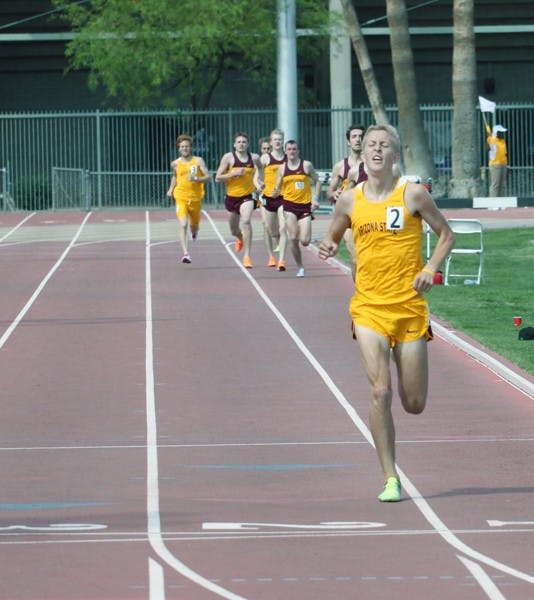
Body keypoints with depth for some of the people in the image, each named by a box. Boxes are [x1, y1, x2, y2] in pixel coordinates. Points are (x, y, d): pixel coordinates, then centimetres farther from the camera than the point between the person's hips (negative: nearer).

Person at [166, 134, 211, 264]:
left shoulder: (198, 161, -1)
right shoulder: (175, 164, 5)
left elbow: (208, 177, -5)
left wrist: (196, 179, -22)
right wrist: (171, 189, 14)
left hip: (195, 198, 1)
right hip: (181, 198, -1)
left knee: (194, 225, 18)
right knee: (183, 225, -20)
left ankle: (194, 232, 58)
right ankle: (186, 253, -26)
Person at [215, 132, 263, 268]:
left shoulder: (254, 158, -2)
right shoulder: (228, 157, -9)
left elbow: (260, 167, 24)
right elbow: (218, 178, -12)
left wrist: (260, 180, 11)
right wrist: (234, 173, -22)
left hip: (247, 197, -1)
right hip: (232, 196, 1)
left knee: (246, 221, -26)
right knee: (234, 230, 17)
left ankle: (247, 256, -24)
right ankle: (240, 239, 55)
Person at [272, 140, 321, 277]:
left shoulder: (307, 165, 0)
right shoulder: (282, 168, 5)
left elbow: (317, 181, 9)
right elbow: (277, 189, 8)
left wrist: (316, 198, -3)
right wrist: (275, 193, -15)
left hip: (305, 205, -1)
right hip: (289, 205, 1)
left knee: (305, 241, -8)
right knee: (293, 238, -12)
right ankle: (300, 267, 3)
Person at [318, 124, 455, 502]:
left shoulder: (413, 194, -2)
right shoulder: (350, 201, 4)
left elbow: (446, 235, 7)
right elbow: (333, 237, 20)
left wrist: (431, 268, -10)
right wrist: (329, 248, -4)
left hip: (410, 307, 0)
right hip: (369, 308, 0)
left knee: (415, 404, 5)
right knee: (380, 391, -15)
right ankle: (391, 480, -7)